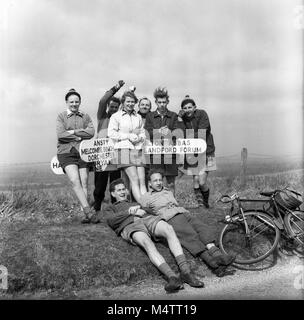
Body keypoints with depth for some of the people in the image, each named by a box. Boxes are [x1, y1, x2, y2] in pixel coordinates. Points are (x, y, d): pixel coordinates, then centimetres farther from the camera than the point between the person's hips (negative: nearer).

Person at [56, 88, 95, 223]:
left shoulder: (85, 116, 14)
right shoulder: (61, 116, 9)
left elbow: (91, 132, -3)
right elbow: (60, 135, -6)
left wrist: (72, 132, -7)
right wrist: (79, 137, -7)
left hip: (83, 151, 2)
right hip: (66, 152, -2)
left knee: (84, 183, -2)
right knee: (75, 181, -18)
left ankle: (85, 214, 1)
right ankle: (88, 212, -21)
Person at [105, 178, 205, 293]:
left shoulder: (136, 204, 43)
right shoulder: (110, 208, 33)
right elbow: (111, 221, 7)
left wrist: (143, 212, 2)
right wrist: (130, 212, 2)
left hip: (148, 219, 3)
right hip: (130, 226, -3)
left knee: (168, 229, -32)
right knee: (147, 243, -38)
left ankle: (185, 271, -44)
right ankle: (171, 276, -54)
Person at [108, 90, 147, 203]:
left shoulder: (138, 117, 21)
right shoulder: (116, 116, 6)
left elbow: (143, 133, 22)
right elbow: (111, 133, -3)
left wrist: (139, 138, -2)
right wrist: (128, 136, -8)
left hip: (138, 150, 5)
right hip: (124, 150, -4)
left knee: (142, 180, -4)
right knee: (134, 179, -12)